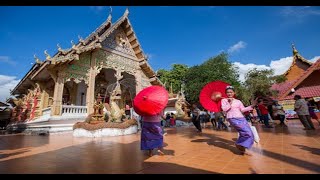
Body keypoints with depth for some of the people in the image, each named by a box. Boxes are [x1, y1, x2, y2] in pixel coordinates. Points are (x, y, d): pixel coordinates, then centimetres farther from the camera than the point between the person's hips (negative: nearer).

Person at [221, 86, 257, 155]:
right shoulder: (224, 100, 3)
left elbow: (243, 109, 12)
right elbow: (224, 109, -10)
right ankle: (239, 144, 5)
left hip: (241, 118, 7)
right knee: (247, 132, -18)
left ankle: (243, 148, 20)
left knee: (250, 134, 3)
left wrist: (251, 106, 6)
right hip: (233, 119, -6)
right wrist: (230, 103, -12)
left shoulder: (238, 101, 17)